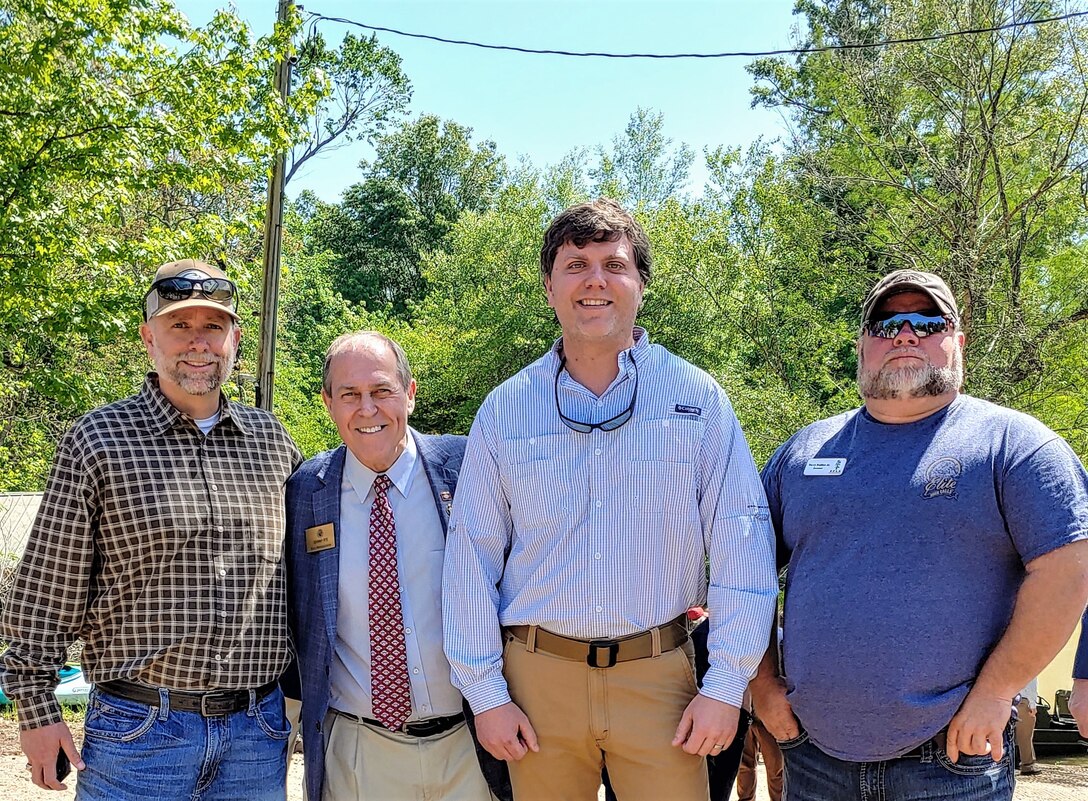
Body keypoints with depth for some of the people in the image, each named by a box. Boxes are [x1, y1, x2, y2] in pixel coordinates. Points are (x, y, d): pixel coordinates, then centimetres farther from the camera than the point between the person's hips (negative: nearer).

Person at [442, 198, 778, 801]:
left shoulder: (697, 399, -1)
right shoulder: (504, 410, 2)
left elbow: (742, 547, -3)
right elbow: (472, 556, 3)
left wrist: (726, 685, -6)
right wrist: (485, 692, -1)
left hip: (659, 676, -1)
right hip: (538, 676, 1)